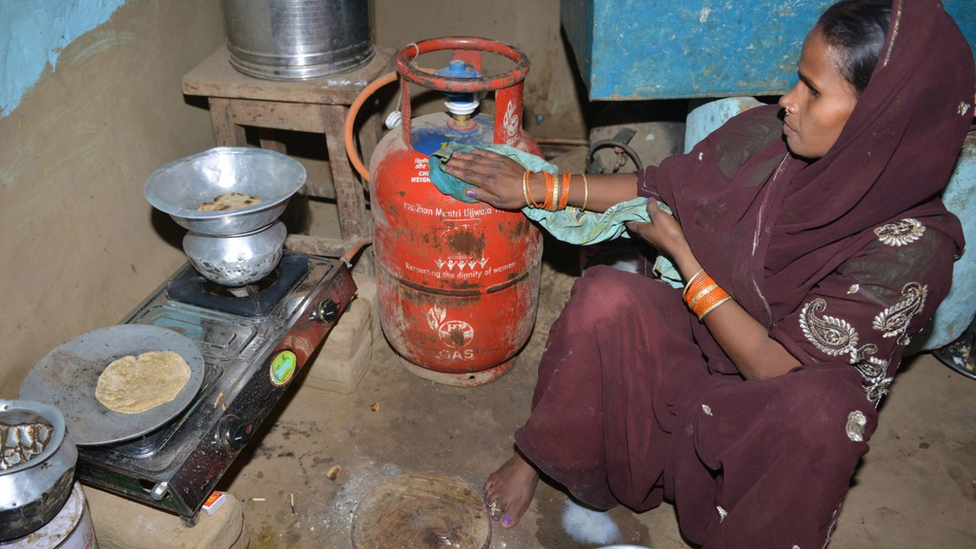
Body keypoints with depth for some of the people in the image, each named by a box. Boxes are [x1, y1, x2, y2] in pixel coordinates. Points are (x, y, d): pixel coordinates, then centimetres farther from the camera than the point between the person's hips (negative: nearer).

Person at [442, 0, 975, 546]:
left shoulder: (912, 247, -25)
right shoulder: (765, 135, -13)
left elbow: (773, 365, -22)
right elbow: (659, 188, 3)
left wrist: (680, 251, -17)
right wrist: (536, 186, -2)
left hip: (773, 410, -3)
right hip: (699, 344, 4)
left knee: (819, 406, -38)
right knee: (607, 297, -24)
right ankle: (537, 456, -4)